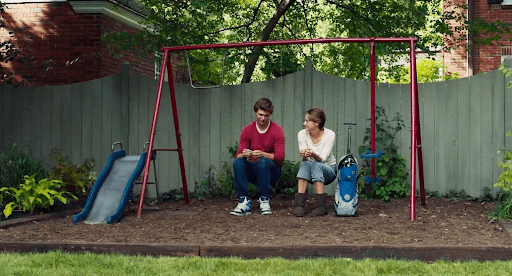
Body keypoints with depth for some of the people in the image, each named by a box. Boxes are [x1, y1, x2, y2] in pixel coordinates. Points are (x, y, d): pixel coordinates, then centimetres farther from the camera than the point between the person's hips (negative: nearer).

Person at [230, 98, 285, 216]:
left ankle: (264, 201, -20)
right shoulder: (247, 130, 0)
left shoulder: (277, 130, -8)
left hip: (271, 171, -3)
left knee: (263, 162, -35)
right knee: (237, 162, -27)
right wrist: (244, 154, -31)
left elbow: (280, 157, -16)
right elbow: (238, 154, -5)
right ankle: (244, 202, -25)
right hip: (253, 171, 3)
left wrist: (263, 154, -35)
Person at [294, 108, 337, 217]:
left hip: (329, 170, -2)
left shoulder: (329, 134, -16)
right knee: (305, 164, -33)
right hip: (311, 170, 2)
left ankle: (320, 206, -38)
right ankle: (299, 204, -40)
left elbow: (323, 159, -24)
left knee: (315, 165, -35)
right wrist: (304, 156, -40)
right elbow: (305, 160, -15)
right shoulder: (302, 134, -9)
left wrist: (313, 154, -46)